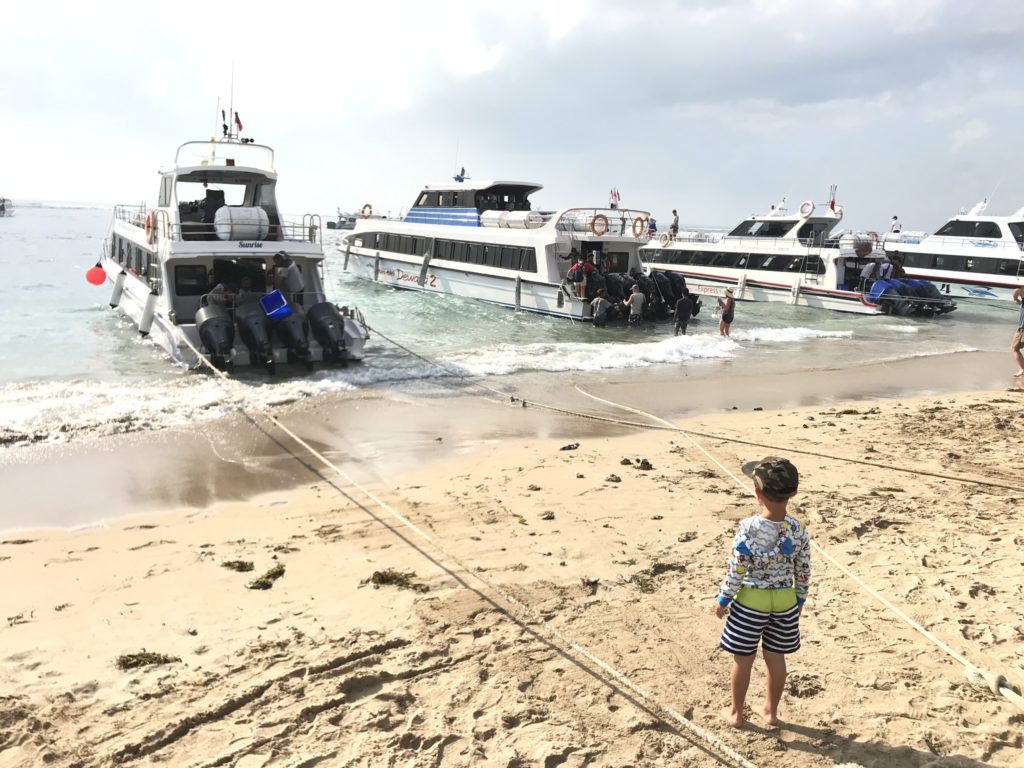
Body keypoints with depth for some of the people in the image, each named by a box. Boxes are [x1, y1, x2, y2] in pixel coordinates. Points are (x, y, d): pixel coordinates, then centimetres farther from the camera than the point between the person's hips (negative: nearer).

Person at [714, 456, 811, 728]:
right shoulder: (798, 530, -12)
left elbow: (736, 571, -18)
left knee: (743, 658, 13)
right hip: (785, 600, 3)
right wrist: (799, 602, 14)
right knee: (775, 657, 20)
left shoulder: (748, 528, -24)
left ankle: (736, 712, 30)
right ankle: (771, 711, 36)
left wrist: (722, 600, -3)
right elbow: (803, 573, -2)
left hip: (750, 600, -3)